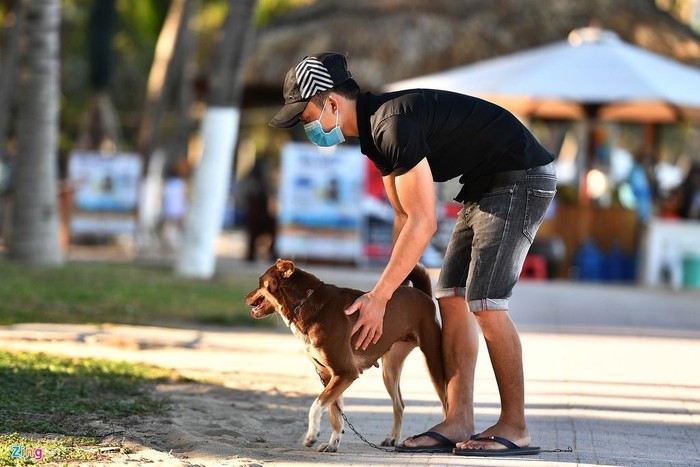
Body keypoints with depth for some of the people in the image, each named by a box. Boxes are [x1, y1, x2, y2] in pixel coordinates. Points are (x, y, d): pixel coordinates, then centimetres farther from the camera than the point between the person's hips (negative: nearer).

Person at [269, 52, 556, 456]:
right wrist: (395, 289, 11)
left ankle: (515, 428, -8)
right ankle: (458, 421, 1)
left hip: (521, 179, -10)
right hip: (484, 187, 10)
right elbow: (405, 217, 13)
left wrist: (379, 297, -21)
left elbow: (423, 224, -25)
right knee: (452, 298, 4)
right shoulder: (374, 131, 7)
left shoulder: (394, 126, -25)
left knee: (485, 301, -15)